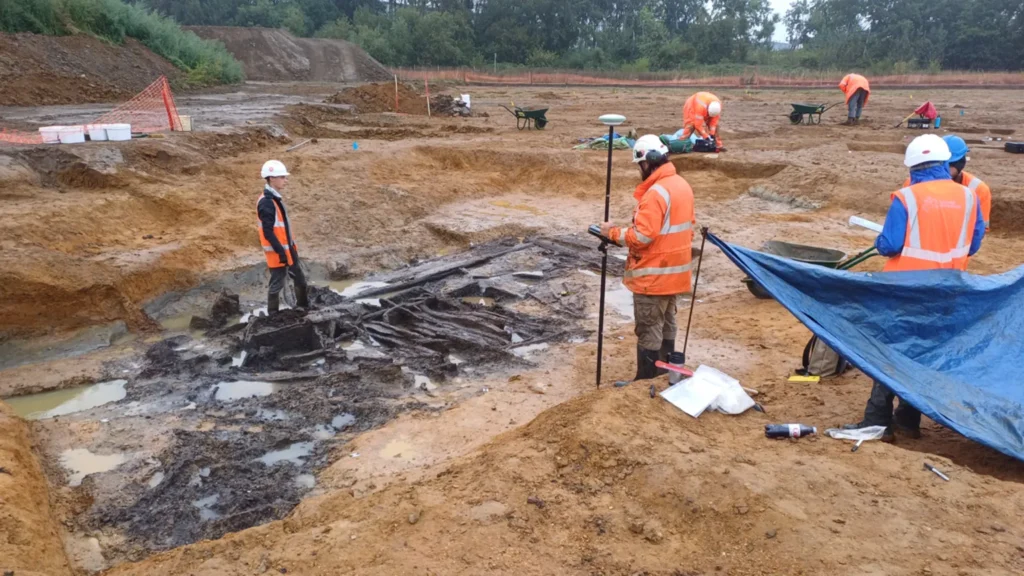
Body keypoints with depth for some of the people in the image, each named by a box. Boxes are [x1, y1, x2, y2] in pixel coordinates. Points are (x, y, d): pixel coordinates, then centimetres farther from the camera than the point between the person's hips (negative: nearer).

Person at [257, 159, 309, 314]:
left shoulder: (275, 198, 9)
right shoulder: (266, 202, -21)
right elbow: (268, 232, -23)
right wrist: (280, 251, -22)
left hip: (287, 248, 10)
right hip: (278, 251, -10)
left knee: (300, 278, 19)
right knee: (277, 283, 3)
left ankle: (304, 306, 36)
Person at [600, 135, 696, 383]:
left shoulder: (656, 193, -23)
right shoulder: (683, 186, 8)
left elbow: (641, 237, -25)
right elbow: (688, 226, 16)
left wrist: (613, 232, -11)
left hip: (653, 276, -10)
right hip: (675, 271, 10)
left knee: (649, 331, 0)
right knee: (667, 325, 19)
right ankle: (664, 376, 31)